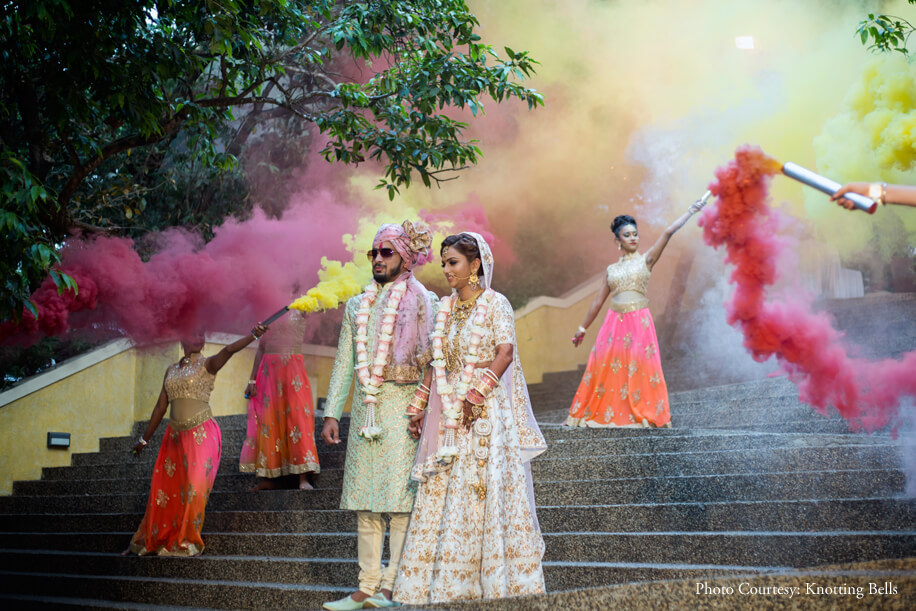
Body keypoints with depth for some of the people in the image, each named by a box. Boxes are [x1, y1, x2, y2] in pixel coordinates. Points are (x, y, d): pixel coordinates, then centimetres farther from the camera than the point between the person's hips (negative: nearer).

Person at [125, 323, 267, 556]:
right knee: (163, 489, 8)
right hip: (175, 435, 5)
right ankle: (150, 541, 22)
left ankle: (186, 542, 4)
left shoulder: (207, 365, -1)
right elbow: (161, 407, 18)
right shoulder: (171, 370, 14)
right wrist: (145, 438, 21)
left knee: (195, 489, -9)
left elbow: (228, 350, -21)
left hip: (202, 434, -5)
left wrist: (252, 336, -39)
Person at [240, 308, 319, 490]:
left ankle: (303, 478, -10)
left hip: (292, 369, -4)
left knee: (298, 417, -9)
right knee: (267, 420, 0)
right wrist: (252, 380, 11)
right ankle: (267, 477, 5)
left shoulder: (299, 309, 7)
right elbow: (260, 348, 17)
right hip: (268, 369, 4)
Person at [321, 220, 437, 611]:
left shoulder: (423, 301, 3)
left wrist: (421, 404, -15)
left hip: (403, 407, -5)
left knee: (400, 498, -7)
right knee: (366, 503, 5)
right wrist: (332, 413, 12)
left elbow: (432, 359, -4)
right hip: (364, 409, 5)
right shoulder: (356, 306, 18)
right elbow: (344, 363, 18)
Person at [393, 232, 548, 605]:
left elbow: (506, 353, -13)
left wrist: (475, 396, -19)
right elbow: (437, 365, 14)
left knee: (486, 492, -4)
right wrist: (421, 407, 6)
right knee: (444, 495, 3)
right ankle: (448, 583, 10)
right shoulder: (444, 309, 13)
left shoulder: (495, 304, -3)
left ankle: (495, 580, 5)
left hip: (487, 411, -5)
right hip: (449, 414, 6)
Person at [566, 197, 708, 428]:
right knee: (606, 367, 0)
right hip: (614, 322, 3)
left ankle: (642, 414, -1)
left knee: (639, 368, -6)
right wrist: (583, 328, 20)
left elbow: (668, 232, -5)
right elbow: (598, 301, 19)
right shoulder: (612, 269, 15)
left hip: (639, 321, -3)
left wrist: (690, 211, -10)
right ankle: (604, 413, 6)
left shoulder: (646, 260, 5)